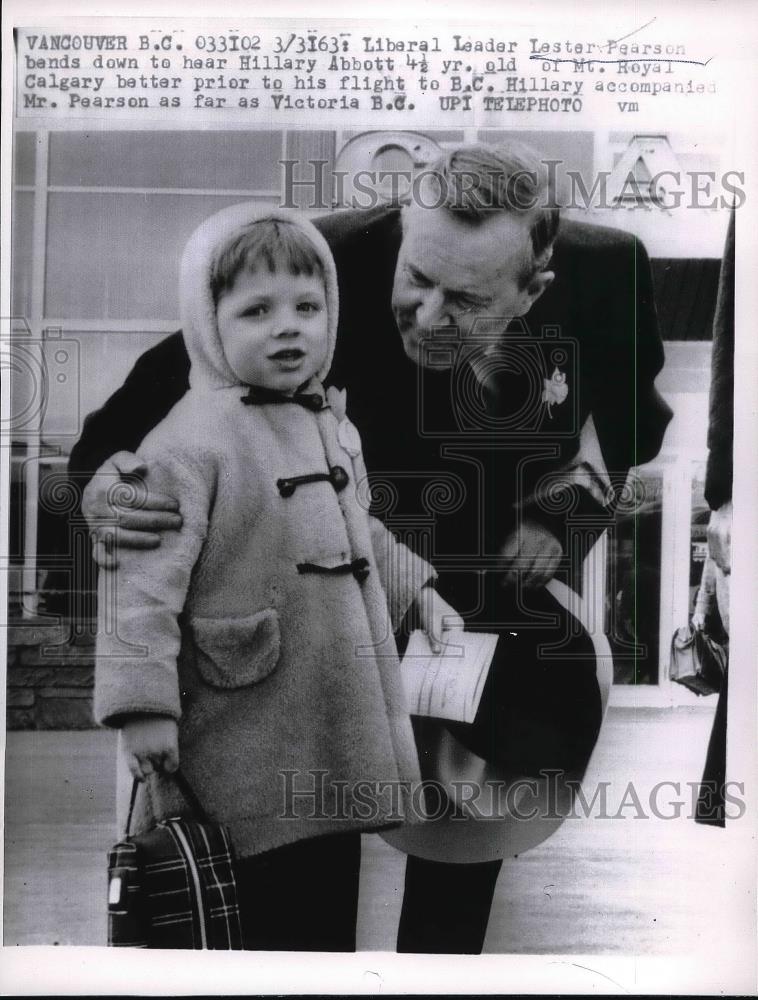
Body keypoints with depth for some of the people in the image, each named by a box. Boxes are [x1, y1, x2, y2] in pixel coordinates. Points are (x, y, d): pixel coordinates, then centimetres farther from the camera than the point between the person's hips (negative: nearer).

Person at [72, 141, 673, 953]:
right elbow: (176, 376, -25)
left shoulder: (609, 270, -23)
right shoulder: (336, 262, -31)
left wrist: (572, 503, -15)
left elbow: (640, 403, -2)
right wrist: (106, 470, -45)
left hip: (523, 578, 2)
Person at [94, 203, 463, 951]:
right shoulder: (191, 442, -16)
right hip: (250, 755, -7)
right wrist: (143, 703, -23)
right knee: (270, 920, 6)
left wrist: (415, 585, 24)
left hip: (336, 742, 8)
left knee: (331, 913, 20)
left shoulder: (330, 424, 11)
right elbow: (143, 577, -20)